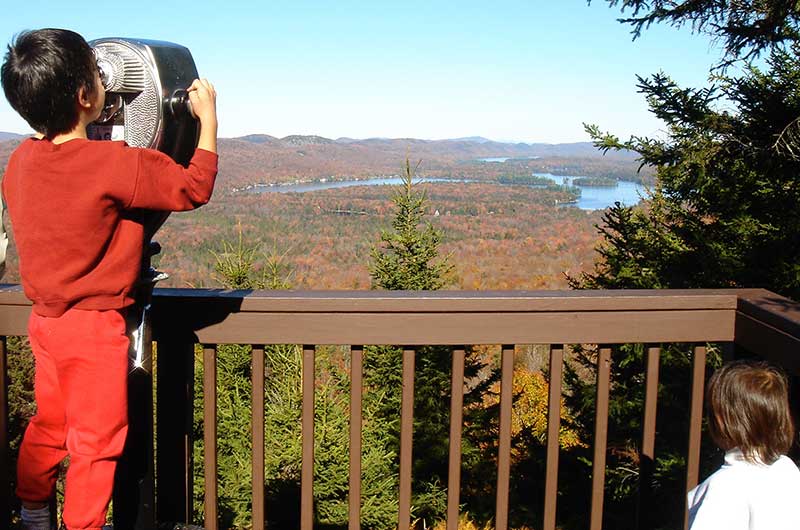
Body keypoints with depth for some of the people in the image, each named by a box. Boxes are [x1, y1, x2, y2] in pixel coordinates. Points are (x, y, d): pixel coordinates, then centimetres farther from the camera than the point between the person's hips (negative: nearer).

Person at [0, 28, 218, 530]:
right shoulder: (116, 164, -22)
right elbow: (195, 188, -15)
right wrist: (208, 117, -5)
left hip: (45, 317, 8)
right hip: (95, 325, -7)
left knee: (48, 424, 23)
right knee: (96, 441, 8)